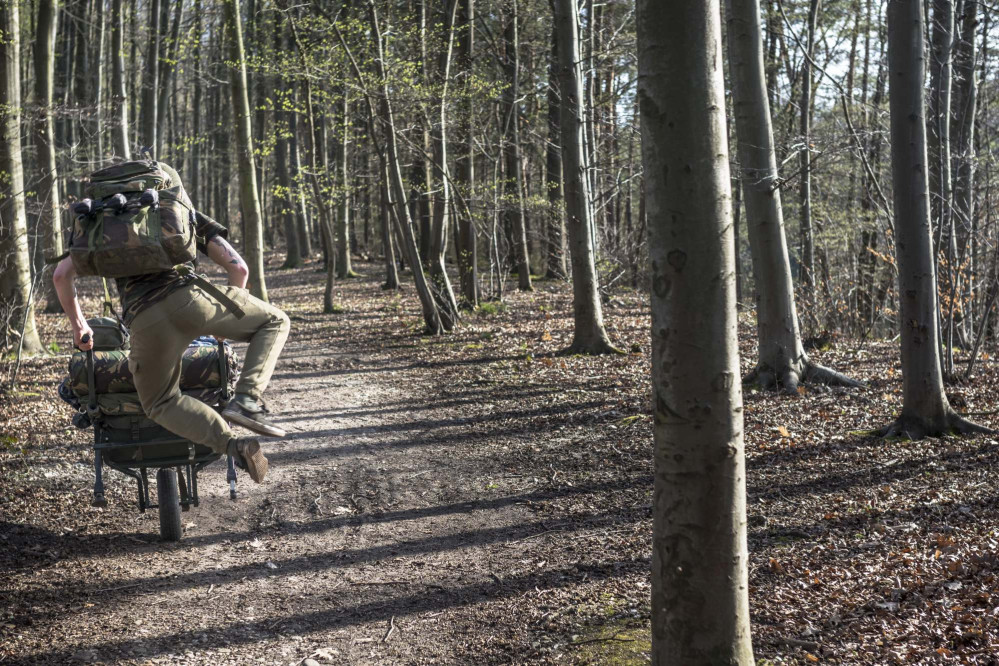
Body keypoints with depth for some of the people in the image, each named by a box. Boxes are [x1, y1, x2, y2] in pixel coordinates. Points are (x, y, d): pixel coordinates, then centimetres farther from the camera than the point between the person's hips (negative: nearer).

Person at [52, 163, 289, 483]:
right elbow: (239, 267, 20)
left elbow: (61, 273, 24)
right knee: (274, 322, 20)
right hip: (190, 298, -1)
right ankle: (247, 399, 1)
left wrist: (77, 323, 36)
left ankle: (232, 444, -2)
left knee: (160, 402, 22)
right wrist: (230, 319, 34)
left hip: (143, 320, 1)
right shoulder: (190, 217, 28)